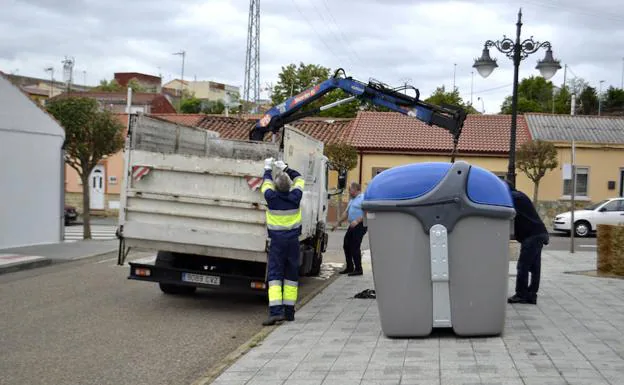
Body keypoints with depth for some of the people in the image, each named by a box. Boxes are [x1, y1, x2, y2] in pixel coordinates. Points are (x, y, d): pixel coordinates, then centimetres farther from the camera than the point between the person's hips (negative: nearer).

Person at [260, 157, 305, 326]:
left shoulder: (271, 198, -10)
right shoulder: (295, 197, -6)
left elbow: (266, 183, 11)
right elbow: (299, 179, 13)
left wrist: (268, 168, 27)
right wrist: (285, 168, 23)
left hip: (277, 241, -2)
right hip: (293, 241, 2)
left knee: (274, 275, -4)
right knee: (291, 275, 10)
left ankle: (275, 311, -16)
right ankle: (289, 311, 14)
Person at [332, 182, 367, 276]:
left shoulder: (363, 198, -9)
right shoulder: (352, 200, 22)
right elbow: (346, 213, 27)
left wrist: (357, 221, -27)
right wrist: (337, 223, 24)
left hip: (360, 225, -10)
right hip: (353, 226, 10)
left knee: (355, 247, -10)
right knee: (346, 245, 11)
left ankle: (358, 269, -3)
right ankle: (350, 267, 21)